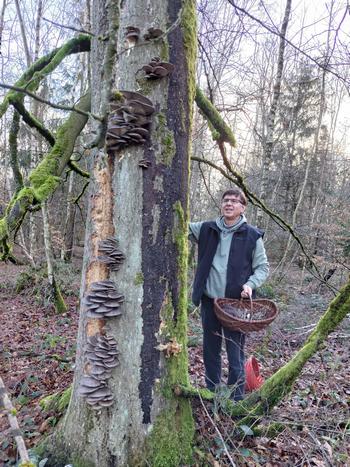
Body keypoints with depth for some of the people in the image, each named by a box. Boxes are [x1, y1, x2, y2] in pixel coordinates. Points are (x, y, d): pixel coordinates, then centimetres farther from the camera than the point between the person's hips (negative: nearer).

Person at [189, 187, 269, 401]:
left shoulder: (252, 235, -4)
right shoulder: (207, 229, 4)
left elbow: (263, 267, 1)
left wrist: (251, 284, -17)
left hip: (235, 303, -3)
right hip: (209, 301, 4)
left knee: (236, 353, 4)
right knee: (210, 351, 17)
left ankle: (237, 399, 24)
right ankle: (212, 393, 36)